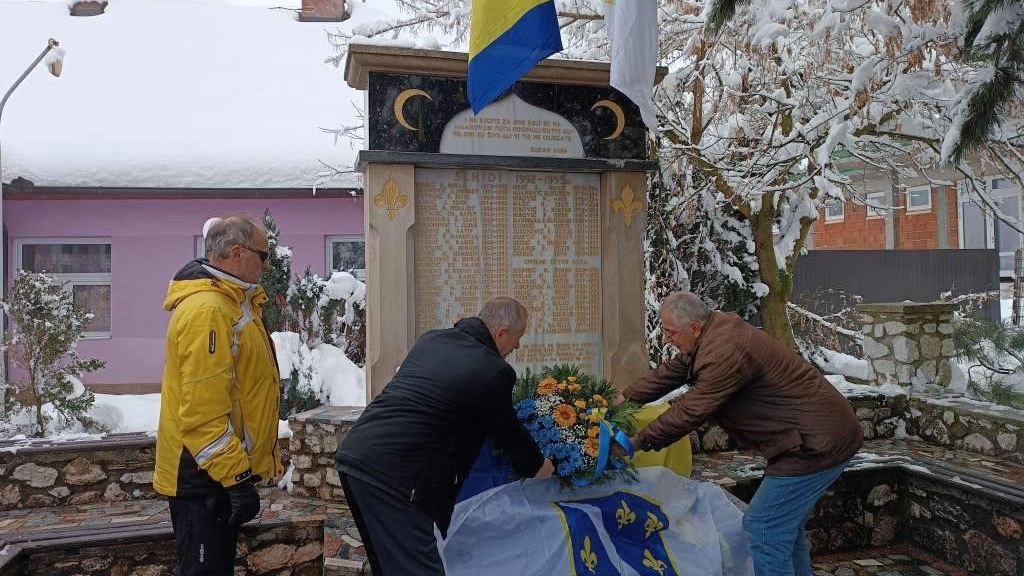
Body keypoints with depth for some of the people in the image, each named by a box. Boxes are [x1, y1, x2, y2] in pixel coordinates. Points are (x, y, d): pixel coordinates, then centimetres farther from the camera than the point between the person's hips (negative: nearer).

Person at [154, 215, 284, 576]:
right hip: (206, 475, -10)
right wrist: (235, 476, -25)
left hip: (223, 469, 10)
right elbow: (203, 409, -27)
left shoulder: (232, 302, 11)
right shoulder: (207, 310, -23)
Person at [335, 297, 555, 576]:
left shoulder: (431, 339, 14)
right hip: (391, 473, -9)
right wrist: (540, 468, 26)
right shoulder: (493, 371, -8)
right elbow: (509, 434, 6)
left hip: (352, 455, 9)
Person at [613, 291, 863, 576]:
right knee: (785, 524, 21)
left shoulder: (725, 352, -27)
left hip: (817, 443, -11)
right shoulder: (713, 332, 5)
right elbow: (669, 373, 13)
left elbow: (690, 412, -22)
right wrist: (624, 399, 11)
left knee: (763, 527, -6)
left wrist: (637, 442, -13)